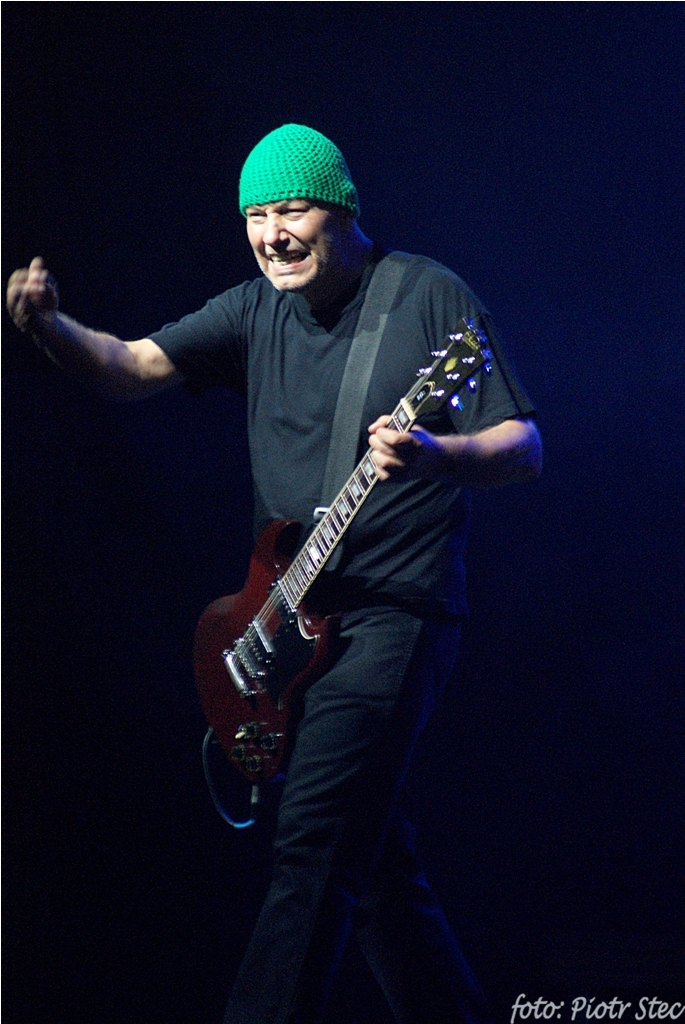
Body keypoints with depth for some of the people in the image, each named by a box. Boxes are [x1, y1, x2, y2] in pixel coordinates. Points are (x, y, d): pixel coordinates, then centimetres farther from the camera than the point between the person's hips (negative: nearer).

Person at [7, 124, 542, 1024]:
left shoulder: (429, 297, -6)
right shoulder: (256, 312, 9)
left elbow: (524, 447, -9)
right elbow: (134, 365, -1)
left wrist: (434, 457, -30)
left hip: (396, 612, -6)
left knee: (312, 839, -18)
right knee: (374, 860, 14)